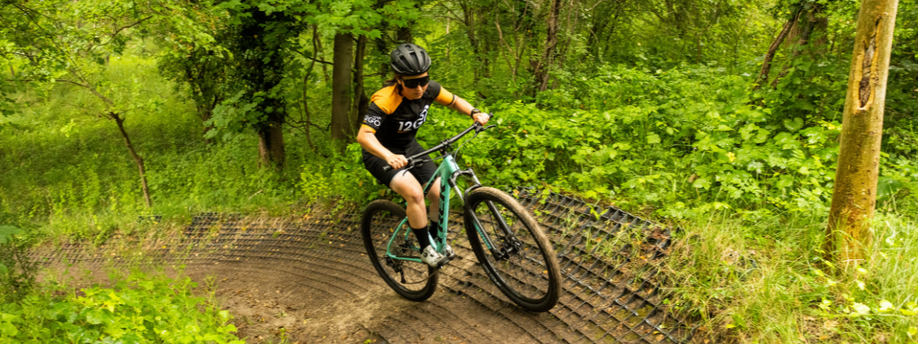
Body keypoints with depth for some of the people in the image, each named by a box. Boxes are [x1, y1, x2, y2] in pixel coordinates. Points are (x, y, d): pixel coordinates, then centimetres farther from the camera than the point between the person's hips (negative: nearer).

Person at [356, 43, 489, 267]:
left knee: (439, 193, -6)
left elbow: (454, 101, 3)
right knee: (414, 192, -28)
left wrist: (475, 113, -17)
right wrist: (389, 156, -59)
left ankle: (437, 238, 22)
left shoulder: (429, 89, -15)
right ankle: (426, 249, -9)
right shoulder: (384, 100, -33)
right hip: (380, 154, -6)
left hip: (409, 148, 6)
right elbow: (363, 135, -42)